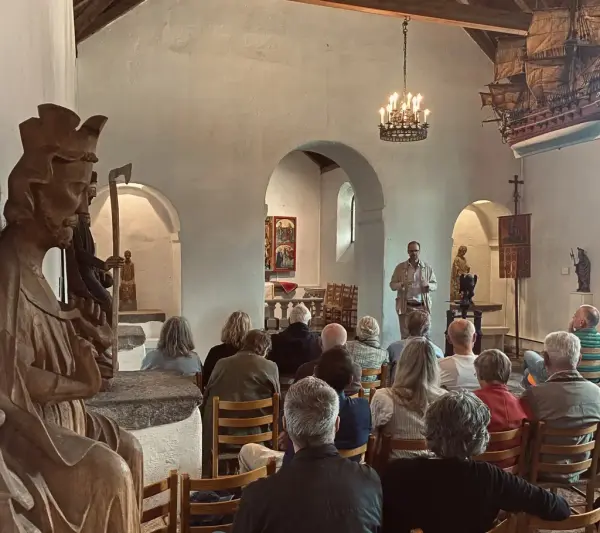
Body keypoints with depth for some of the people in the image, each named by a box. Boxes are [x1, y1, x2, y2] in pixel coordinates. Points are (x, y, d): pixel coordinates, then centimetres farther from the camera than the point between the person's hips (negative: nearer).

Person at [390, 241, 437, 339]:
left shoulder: (427, 268, 7)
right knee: (405, 335, 0)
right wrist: (401, 284, -17)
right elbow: (392, 285, 4)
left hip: (422, 307, 1)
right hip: (405, 307, -1)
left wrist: (428, 285, -13)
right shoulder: (400, 267, 4)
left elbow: (435, 284, 10)